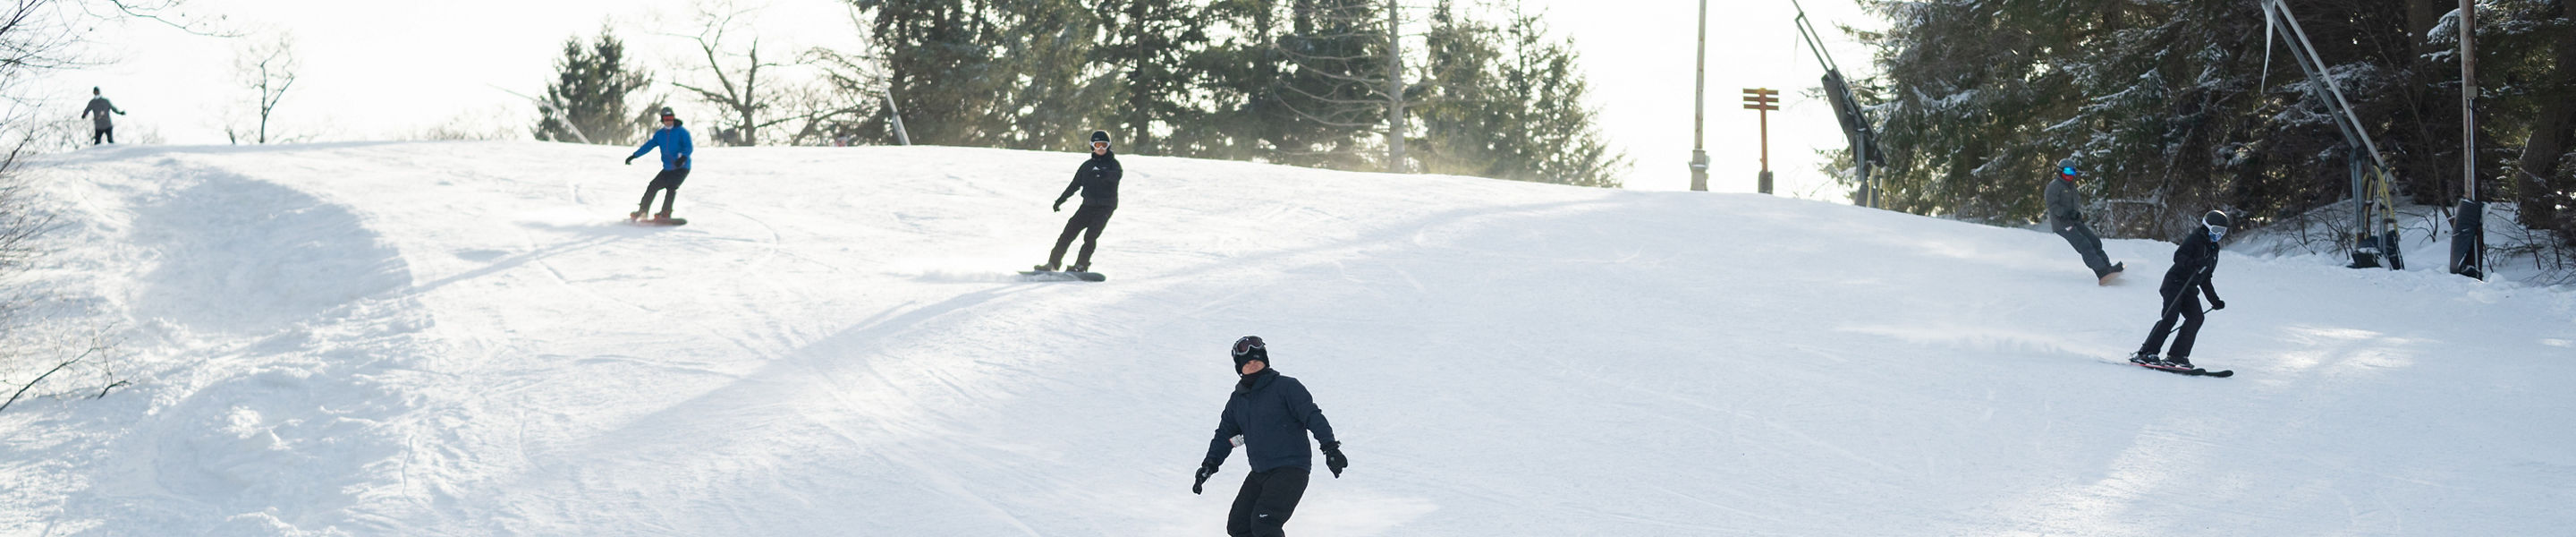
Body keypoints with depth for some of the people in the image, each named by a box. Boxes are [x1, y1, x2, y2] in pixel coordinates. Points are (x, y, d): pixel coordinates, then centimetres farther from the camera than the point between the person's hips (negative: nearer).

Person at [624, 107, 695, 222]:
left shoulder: (681, 131, -5)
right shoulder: (660, 134, 12)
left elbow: (689, 148, -16)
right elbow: (648, 145, 13)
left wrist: (683, 158, -36)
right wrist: (634, 156, 6)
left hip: (682, 168, -6)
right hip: (668, 169, 6)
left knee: (671, 186, -24)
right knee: (652, 187, 3)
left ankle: (666, 213, -26)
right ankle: (642, 211, 14)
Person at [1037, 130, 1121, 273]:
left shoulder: (1113, 163, 2)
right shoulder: (1088, 165, 15)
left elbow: (1118, 174, -21)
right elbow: (1075, 185, 24)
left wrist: (1103, 174, -40)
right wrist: (1060, 200, 23)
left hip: (1105, 207, -4)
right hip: (1088, 206, 4)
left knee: (1090, 236, -20)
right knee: (1069, 230, -6)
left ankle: (1081, 266, -21)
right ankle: (1053, 263, -4)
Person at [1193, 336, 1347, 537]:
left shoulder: (1286, 387, -7)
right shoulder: (1237, 400, 13)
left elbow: (1312, 415, -13)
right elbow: (1225, 433, 22)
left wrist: (1330, 447, -24)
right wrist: (1210, 464, 9)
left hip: (1290, 471, -8)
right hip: (1259, 473, 8)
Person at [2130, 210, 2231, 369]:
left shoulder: (2213, 249, 23)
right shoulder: (2195, 239, -3)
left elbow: (2205, 280, 28)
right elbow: (2178, 256, -19)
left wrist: (2215, 301, 26)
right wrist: (2193, 263, -37)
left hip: (2189, 289, 8)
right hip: (2175, 283, -8)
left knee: (2196, 318, -14)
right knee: (2171, 316, -22)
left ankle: (2176, 356, -15)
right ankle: (2146, 353, -23)